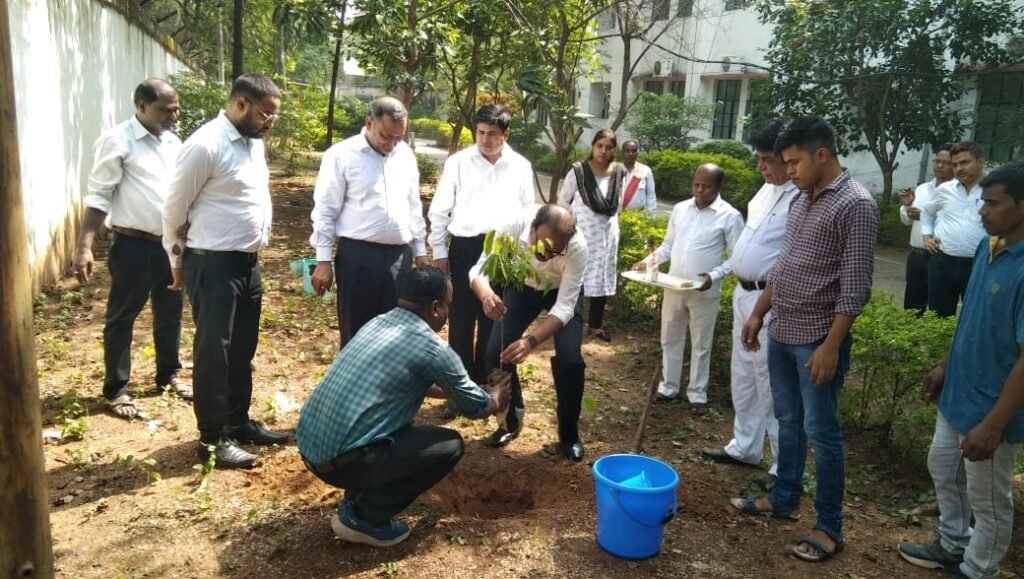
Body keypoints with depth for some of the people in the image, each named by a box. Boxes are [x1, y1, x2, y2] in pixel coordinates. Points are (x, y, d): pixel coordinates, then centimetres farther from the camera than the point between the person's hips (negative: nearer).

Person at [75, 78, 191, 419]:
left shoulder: (173, 143, 9)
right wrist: (84, 247, -16)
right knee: (121, 318, 7)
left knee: (170, 313, 17)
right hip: (133, 246, -6)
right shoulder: (118, 141, -10)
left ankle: (169, 375, 34)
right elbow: (98, 197, -11)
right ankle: (116, 390, 19)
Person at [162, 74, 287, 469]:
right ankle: (212, 439, 15)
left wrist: (251, 254, 16)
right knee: (213, 352, 3)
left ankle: (239, 423, 32)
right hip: (213, 265, -8)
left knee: (242, 350, 17)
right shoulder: (206, 145, -17)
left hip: (248, 262, 8)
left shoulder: (254, 141, 9)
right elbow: (175, 209, -9)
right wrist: (177, 261, 2)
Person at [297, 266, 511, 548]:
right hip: (339, 458, -8)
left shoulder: (379, 322, 12)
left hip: (307, 443, 8)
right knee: (450, 446, 2)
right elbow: (477, 407, 5)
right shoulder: (433, 349, -11)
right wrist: (497, 399, 28)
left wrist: (478, 391, 35)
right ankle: (364, 518, 6)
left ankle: (355, 501, 22)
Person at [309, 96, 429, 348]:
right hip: (358, 255, -5)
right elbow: (325, 211, -6)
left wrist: (420, 250, 16)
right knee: (356, 331, 5)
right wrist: (323, 261, -9)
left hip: (399, 255, 5)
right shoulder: (342, 155, -7)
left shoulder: (406, 154, 10)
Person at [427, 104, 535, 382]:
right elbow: (440, 209, 2)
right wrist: (439, 250, 0)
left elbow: (527, 211, 10)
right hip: (465, 248, -2)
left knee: (494, 319, 12)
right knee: (461, 318, 5)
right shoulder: (458, 162, -1)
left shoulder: (521, 166, 5)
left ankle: (485, 380, 27)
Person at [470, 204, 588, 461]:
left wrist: (531, 341, -50)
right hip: (523, 287, 2)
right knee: (496, 351, -9)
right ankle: (512, 420, 16)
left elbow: (564, 306, -36)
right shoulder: (513, 227, -36)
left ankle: (569, 434, 7)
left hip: (563, 292, -2)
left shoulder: (578, 248, -38)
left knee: (569, 359, -17)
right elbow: (479, 269, -30)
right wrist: (486, 294, -54)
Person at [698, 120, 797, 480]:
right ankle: (745, 447, 33)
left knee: (770, 385, -2)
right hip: (743, 294, 10)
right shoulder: (767, 190, 12)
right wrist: (716, 274, 18)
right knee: (743, 378, 18)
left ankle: (785, 465, 11)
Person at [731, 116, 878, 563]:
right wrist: (758, 314, 18)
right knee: (788, 421, 18)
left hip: (816, 339, -8)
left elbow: (855, 285, -17)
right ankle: (783, 498, 34)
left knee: (821, 431, 2)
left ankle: (829, 526, 16)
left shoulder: (856, 205, -14)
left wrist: (831, 345, -20)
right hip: (782, 333, 8)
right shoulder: (801, 201, 10)